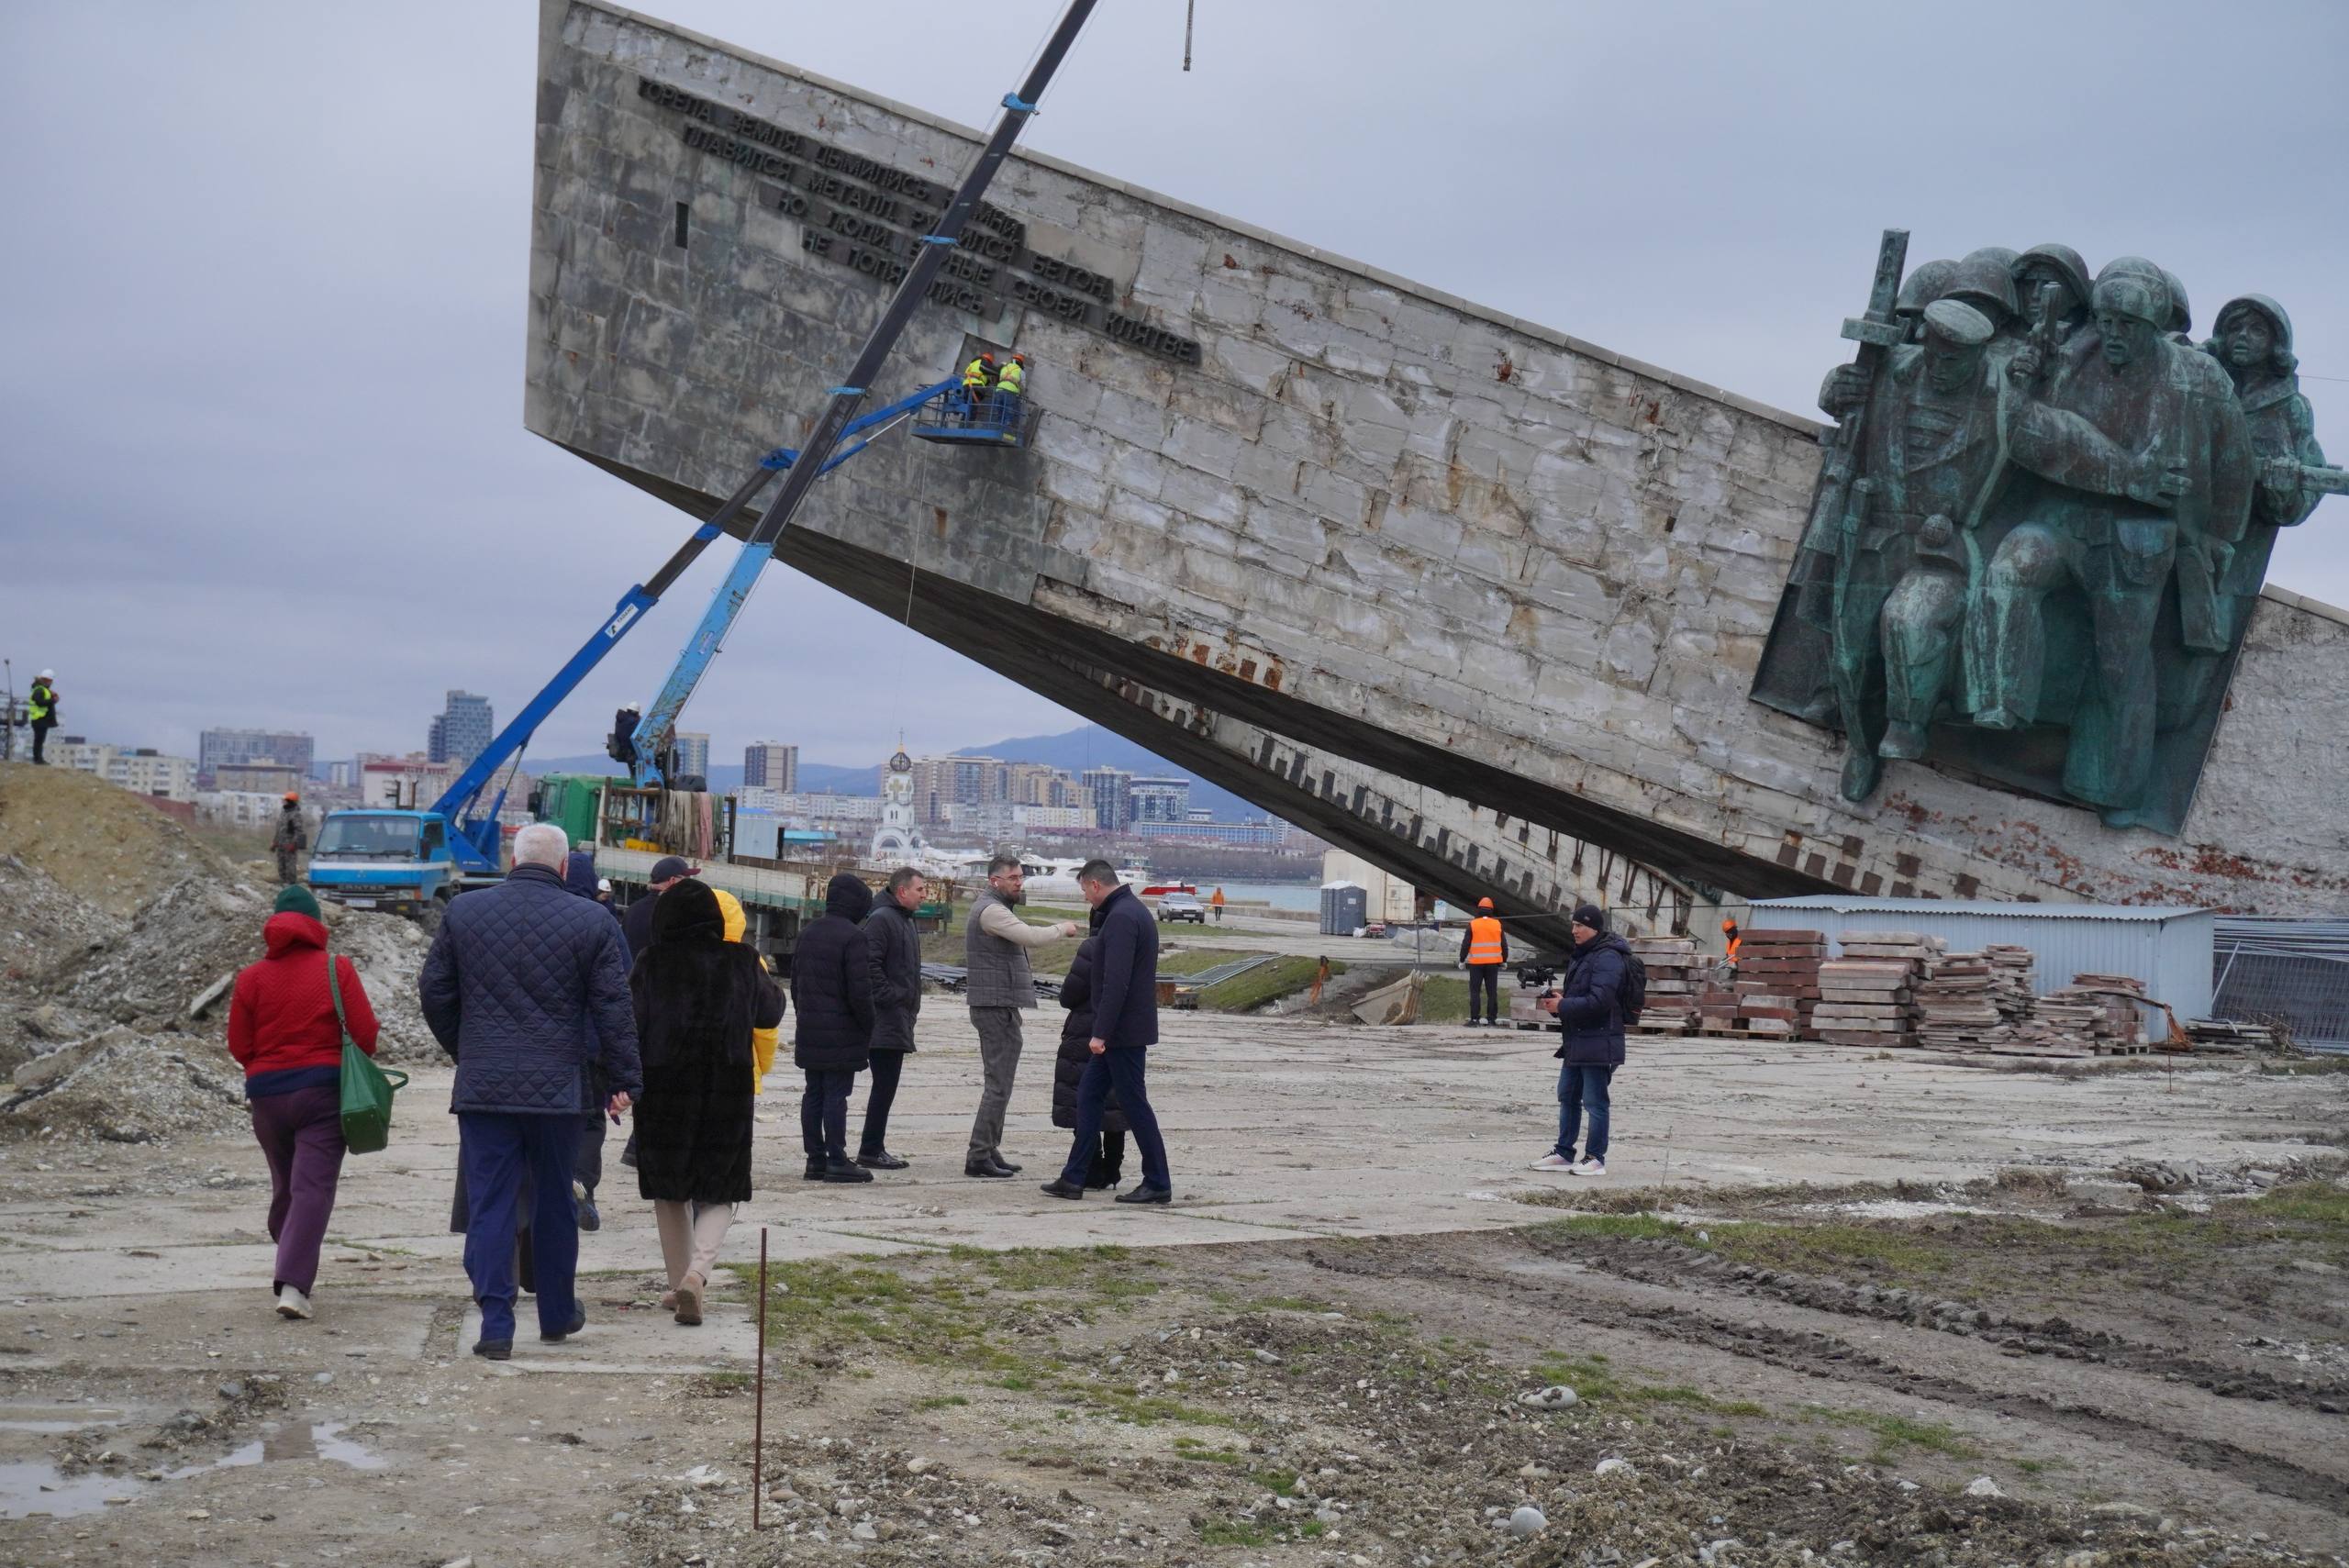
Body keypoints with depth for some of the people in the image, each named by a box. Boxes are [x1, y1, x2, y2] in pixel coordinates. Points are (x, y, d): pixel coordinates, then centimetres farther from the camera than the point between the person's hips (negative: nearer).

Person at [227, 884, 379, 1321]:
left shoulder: (251, 977, 3)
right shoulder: (337, 969, -4)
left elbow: (239, 1046, 4)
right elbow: (365, 1033, -6)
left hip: (266, 1093, 3)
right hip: (323, 1089, -3)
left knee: (284, 1185, 18)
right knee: (313, 1187, -7)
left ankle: (291, 1271, 28)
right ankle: (293, 1283, -19)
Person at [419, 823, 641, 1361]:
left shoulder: (463, 912, 3)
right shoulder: (592, 923, -2)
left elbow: (434, 993, 9)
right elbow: (615, 1009, -2)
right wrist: (623, 1081, 4)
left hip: (481, 1087, 1)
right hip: (558, 1089, 0)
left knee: (489, 1204, 3)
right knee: (554, 1202, 13)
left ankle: (495, 1325, -2)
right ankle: (557, 1315, 24)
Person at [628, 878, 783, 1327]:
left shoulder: (651, 965, -5)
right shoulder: (742, 962, -2)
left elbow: (630, 1025, -5)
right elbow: (771, 1013, 13)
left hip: (663, 1092, 0)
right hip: (728, 1092, 0)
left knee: (669, 1193, 17)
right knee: (718, 1195, 9)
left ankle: (680, 1282, 19)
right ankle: (698, 1271, -15)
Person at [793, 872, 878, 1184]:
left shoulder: (808, 932, 11)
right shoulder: (852, 936, -15)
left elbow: (795, 980, 17)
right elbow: (860, 989, -18)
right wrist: (868, 1026, -7)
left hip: (809, 1030, 8)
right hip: (841, 1034, -8)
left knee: (814, 1093, 11)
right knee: (836, 1094, -4)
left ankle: (815, 1158, 15)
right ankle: (836, 1161, -2)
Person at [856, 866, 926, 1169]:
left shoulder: (905, 920, 20)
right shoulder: (881, 919, -13)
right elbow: (870, 963, -22)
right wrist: (888, 997, -20)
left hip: (898, 1020, 10)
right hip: (887, 1020, -10)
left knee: (886, 1086, 11)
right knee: (884, 1085, -8)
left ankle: (874, 1149, 16)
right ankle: (870, 1151, -4)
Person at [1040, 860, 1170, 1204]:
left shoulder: (1120, 918, -18)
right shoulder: (1135, 911, 16)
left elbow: (1116, 981, -24)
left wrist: (1100, 1032, -23)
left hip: (1123, 1032, -11)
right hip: (1127, 1031, 11)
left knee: (1134, 1104, -4)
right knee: (1089, 1095, 12)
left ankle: (1158, 1184, 3)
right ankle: (1074, 1178, 15)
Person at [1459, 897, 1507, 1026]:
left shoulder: (1473, 924, -4)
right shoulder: (1497, 924, 4)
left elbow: (1465, 944, -4)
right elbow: (1504, 945, 8)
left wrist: (1462, 960, 6)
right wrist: (1504, 960, 20)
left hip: (1476, 963, -2)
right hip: (1493, 963, 2)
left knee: (1475, 991, 3)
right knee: (1492, 992, 5)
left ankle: (1474, 1019, -1)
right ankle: (1492, 1020, 3)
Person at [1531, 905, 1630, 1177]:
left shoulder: (1608, 958, -18)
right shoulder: (1583, 954, 16)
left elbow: (1599, 1000, -26)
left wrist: (1562, 1006, -19)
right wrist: (1562, 995, 6)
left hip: (1598, 1044, -11)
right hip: (1577, 1041, 11)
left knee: (1595, 1101, -3)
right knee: (1568, 1096, 16)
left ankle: (1595, 1158, 5)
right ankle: (1564, 1154, 25)